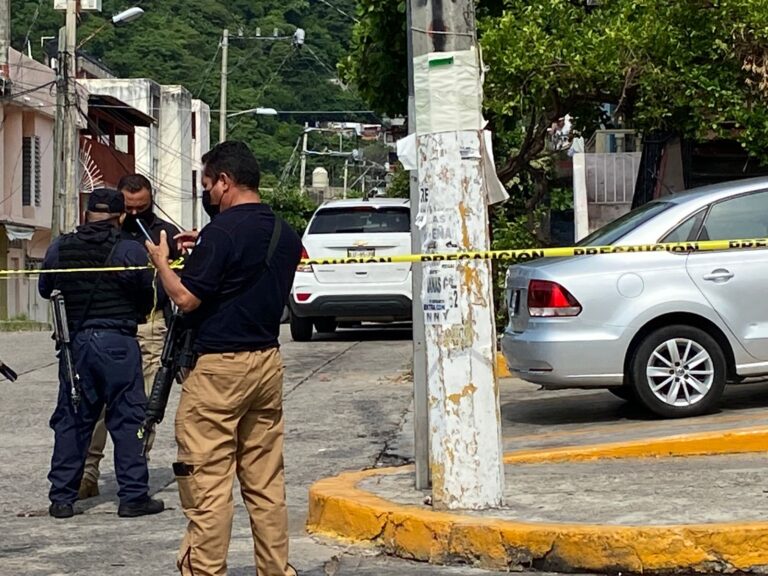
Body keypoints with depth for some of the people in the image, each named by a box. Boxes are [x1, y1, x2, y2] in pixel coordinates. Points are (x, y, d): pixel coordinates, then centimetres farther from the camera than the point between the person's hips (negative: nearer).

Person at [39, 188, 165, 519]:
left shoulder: (59, 249, 2)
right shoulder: (131, 251, -9)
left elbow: (45, 290, 17)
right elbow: (147, 298, 1)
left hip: (74, 342, 4)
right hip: (118, 342, -4)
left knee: (71, 420, 10)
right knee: (127, 419, 3)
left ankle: (62, 498, 11)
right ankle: (133, 496, 4)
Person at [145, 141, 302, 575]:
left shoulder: (224, 230, -13)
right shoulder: (285, 234, 10)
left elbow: (186, 298, -15)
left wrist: (161, 262, 3)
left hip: (220, 365, -8)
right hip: (268, 362, 8)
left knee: (208, 483, -4)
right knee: (266, 483, 12)